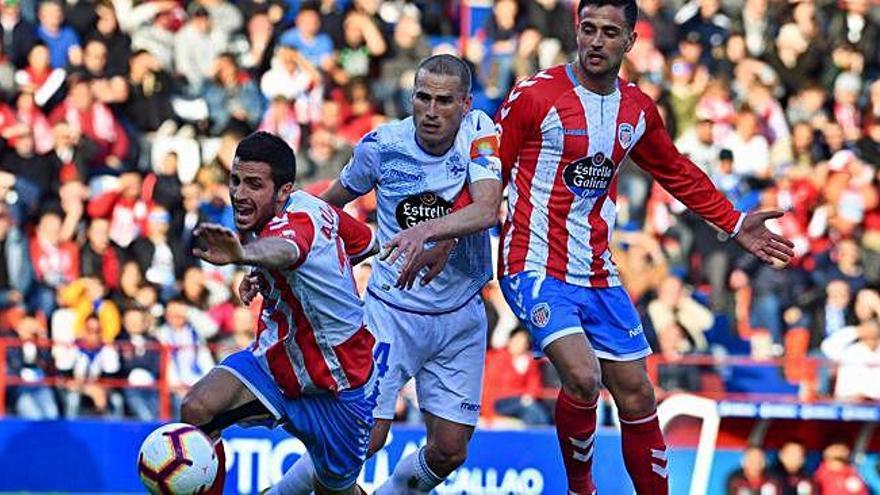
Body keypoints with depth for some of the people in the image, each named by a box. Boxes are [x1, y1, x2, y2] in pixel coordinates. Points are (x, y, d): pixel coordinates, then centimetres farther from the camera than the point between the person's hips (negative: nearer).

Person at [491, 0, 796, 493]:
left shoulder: (638, 109, 8)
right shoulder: (535, 96, -10)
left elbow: (677, 173, 24)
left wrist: (735, 224, 22)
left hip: (598, 276, 6)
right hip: (537, 268, -6)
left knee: (636, 395, 6)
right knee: (583, 378, -24)